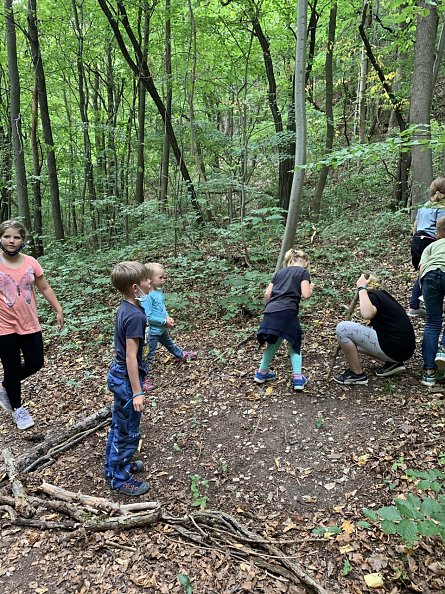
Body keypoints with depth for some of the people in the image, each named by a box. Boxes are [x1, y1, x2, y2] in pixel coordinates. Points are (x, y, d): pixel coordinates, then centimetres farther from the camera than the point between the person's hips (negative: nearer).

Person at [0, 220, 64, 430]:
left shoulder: (30, 262, -2)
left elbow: (45, 289, 7)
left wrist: (58, 310, 6)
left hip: (30, 325, 3)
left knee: (35, 363, 10)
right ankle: (17, 409, 31)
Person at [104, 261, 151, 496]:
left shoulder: (124, 308, 2)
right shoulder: (135, 316, -26)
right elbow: (131, 357, -25)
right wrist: (137, 392, -20)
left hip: (117, 374, 9)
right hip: (126, 379, -9)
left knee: (118, 426, 24)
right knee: (128, 433, 7)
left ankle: (114, 466, 41)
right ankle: (119, 479, 23)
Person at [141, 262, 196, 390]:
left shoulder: (159, 291, 0)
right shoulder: (147, 296, -28)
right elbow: (148, 317, -29)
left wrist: (168, 317, -2)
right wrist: (165, 321, -21)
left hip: (162, 329, 9)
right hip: (152, 331, -9)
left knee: (170, 344, 35)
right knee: (148, 356, 3)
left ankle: (182, 355, 59)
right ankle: (144, 380, 14)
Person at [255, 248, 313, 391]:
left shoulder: (280, 272, 25)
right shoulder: (303, 272, 11)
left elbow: (267, 294, 17)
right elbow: (306, 294, -1)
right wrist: (310, 288, 20)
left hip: (270, 312, 5)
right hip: (287, 313, -5)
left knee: (273, 343, 23)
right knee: (294, 344, 13)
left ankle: (262, 372, 33)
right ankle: (297, 378, 6)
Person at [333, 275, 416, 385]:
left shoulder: (372, 295, -7)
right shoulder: (383, 295, 21)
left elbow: (367, 314, -31)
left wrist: (361, 288, -17)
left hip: (395, 348, -9)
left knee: (342, 329, -10)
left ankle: (357, 374, -1)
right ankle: (393, 363, 13)